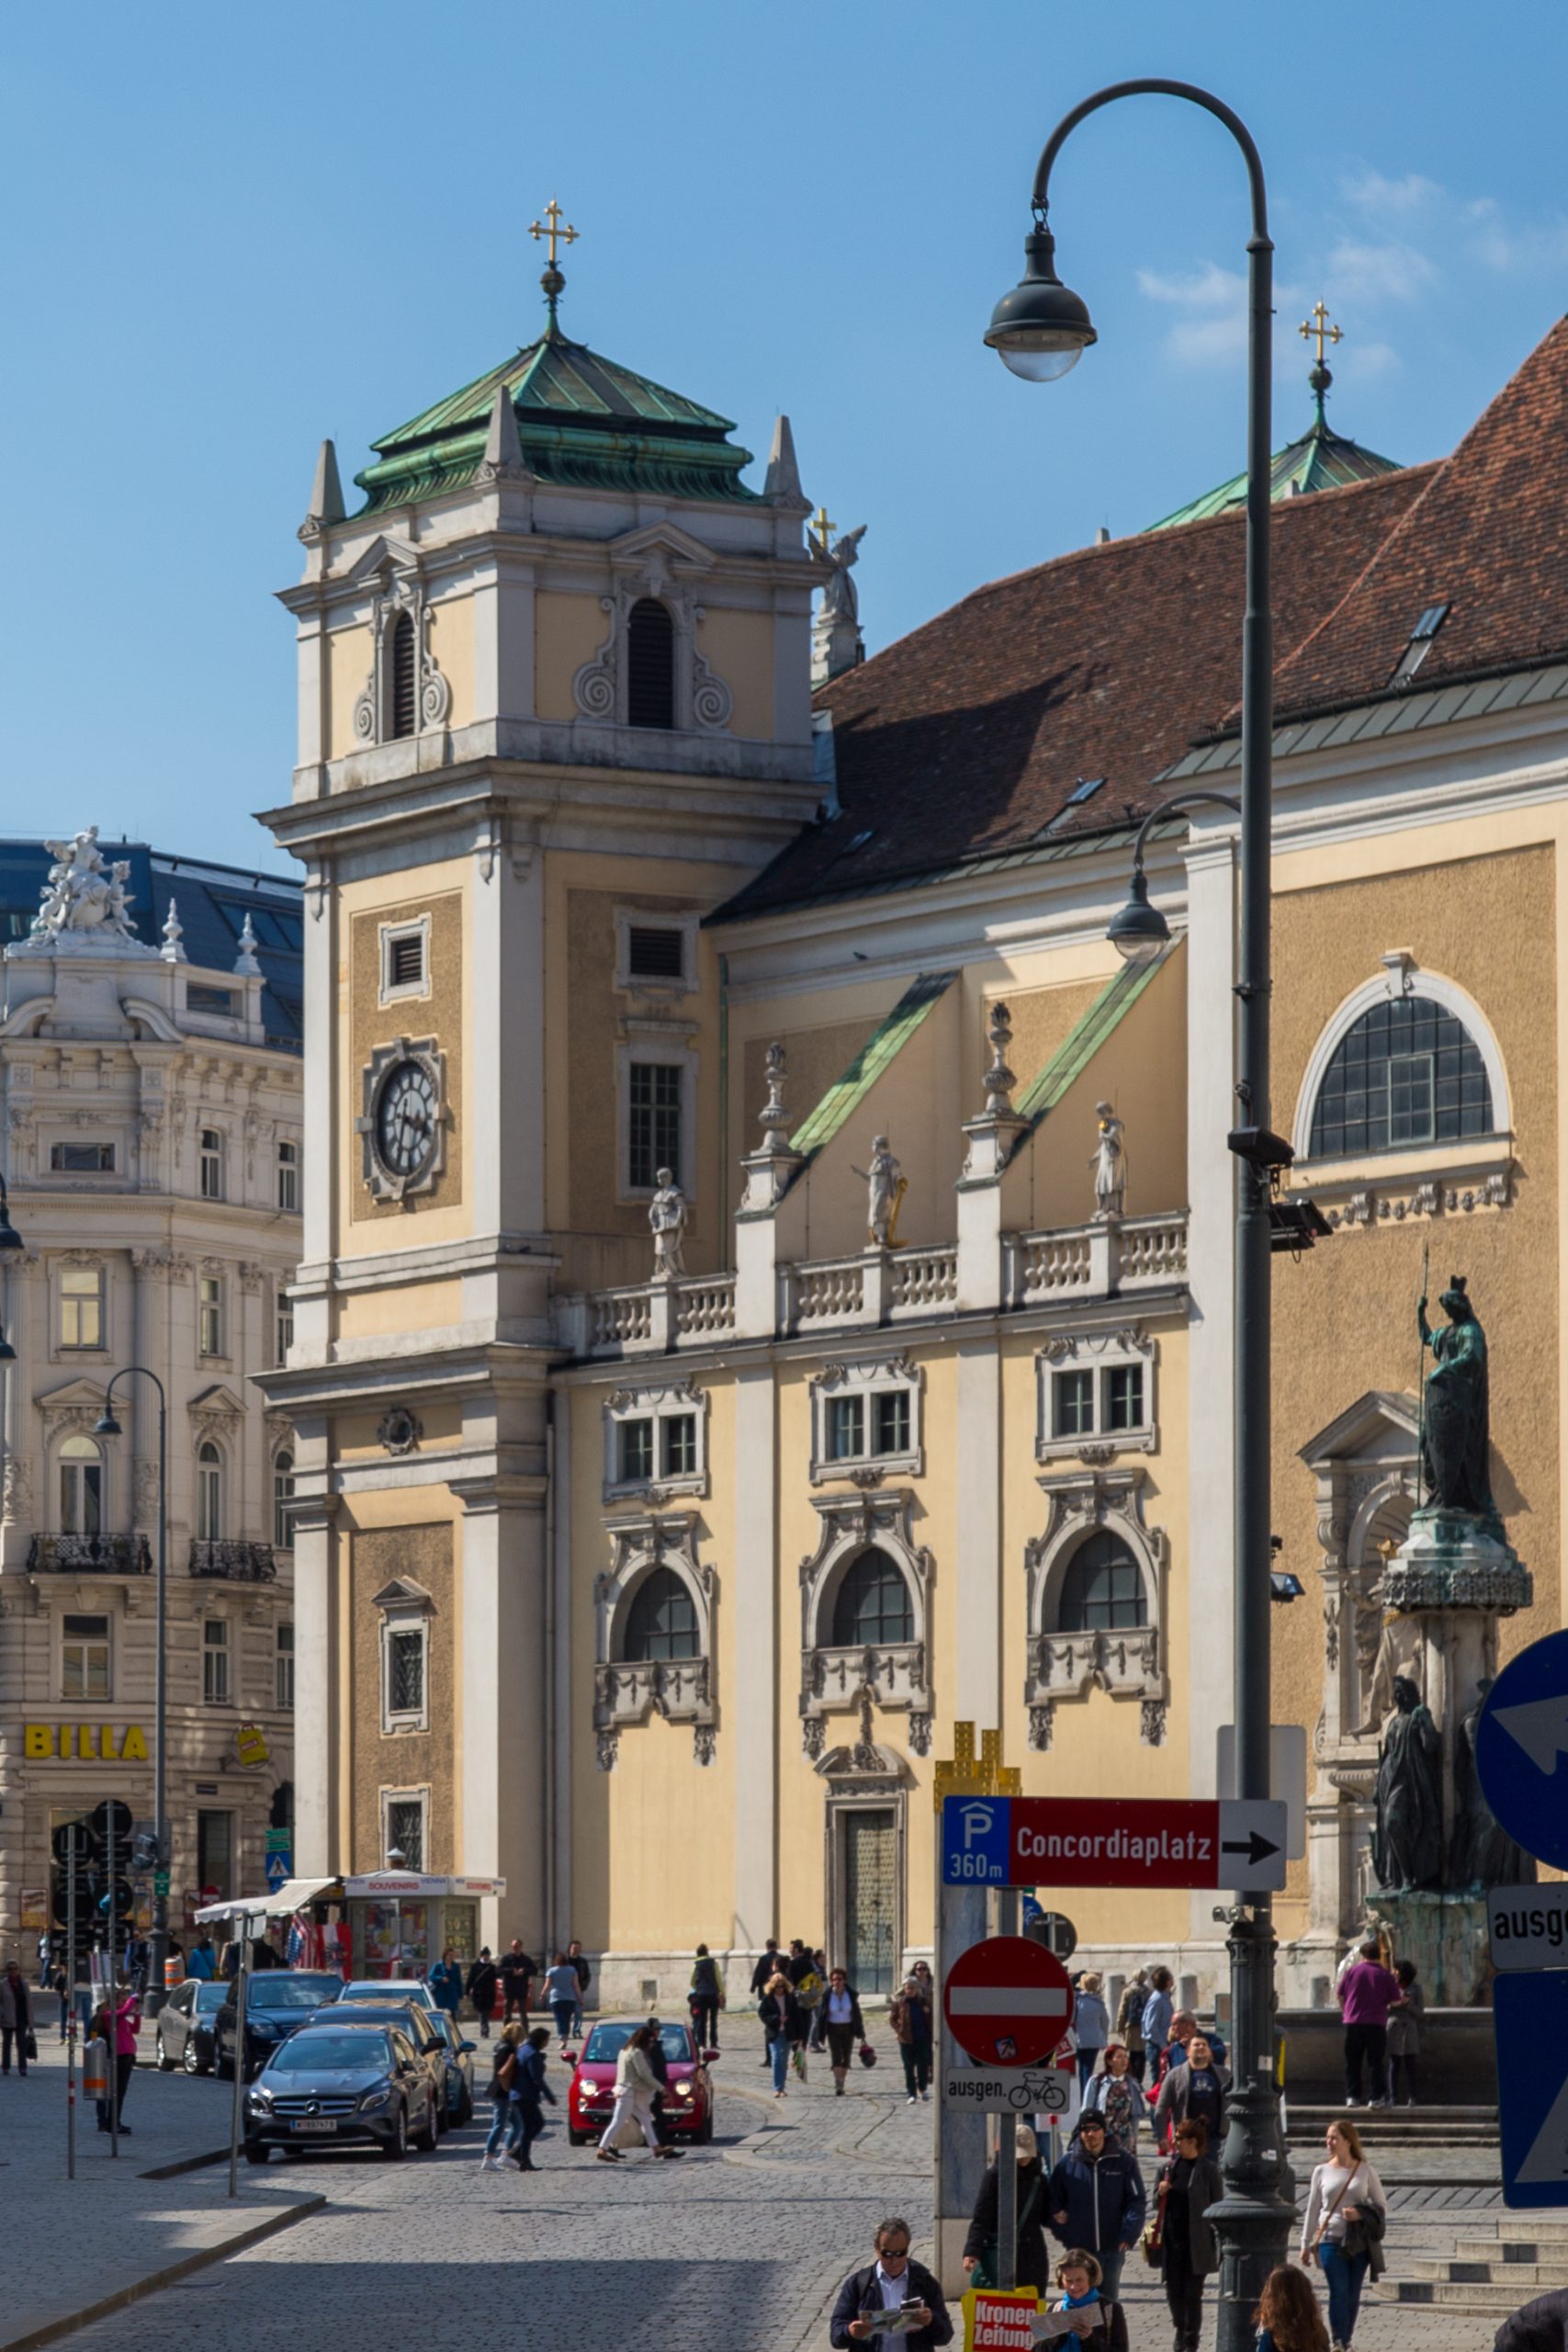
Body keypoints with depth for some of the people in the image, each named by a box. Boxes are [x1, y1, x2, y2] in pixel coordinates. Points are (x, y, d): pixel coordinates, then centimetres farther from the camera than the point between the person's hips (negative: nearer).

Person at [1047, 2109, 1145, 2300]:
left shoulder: (1123, 2162, -1)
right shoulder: (1068, 2164, 1)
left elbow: (1137, 2201, -1)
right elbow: (1054, 2203, 9)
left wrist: (1129, 2234, -12)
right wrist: (1064, 2233, -3)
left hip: (1112, 2248, 0)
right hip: (1078, 2249, 0)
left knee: (1108, 2300, 10)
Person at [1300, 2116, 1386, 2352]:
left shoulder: (1364, 2170, 2)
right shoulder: (1322, 2171, 5)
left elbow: (1382, 2206, 5)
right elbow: (1313, 2209, 10)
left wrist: (1361, 2214, -13)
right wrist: (1306, 2244, 10)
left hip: (1359, 2242, 1)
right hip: (1330, 2241, -1)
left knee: (1352, 2295, 5)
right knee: (1339, 2292, -10)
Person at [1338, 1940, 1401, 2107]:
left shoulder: (1351, 1972, 3)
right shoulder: (1386, 1975, -1)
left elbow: (1341, 1996, 9)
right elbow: (1394, 2001, 1)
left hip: (1353, 2023, 1)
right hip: (1376, 2023, -1)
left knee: (1353, 2062, 9)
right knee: (1375, 2062, 3)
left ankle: (1352, 2096, 7)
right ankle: (1375, 2097, -1)